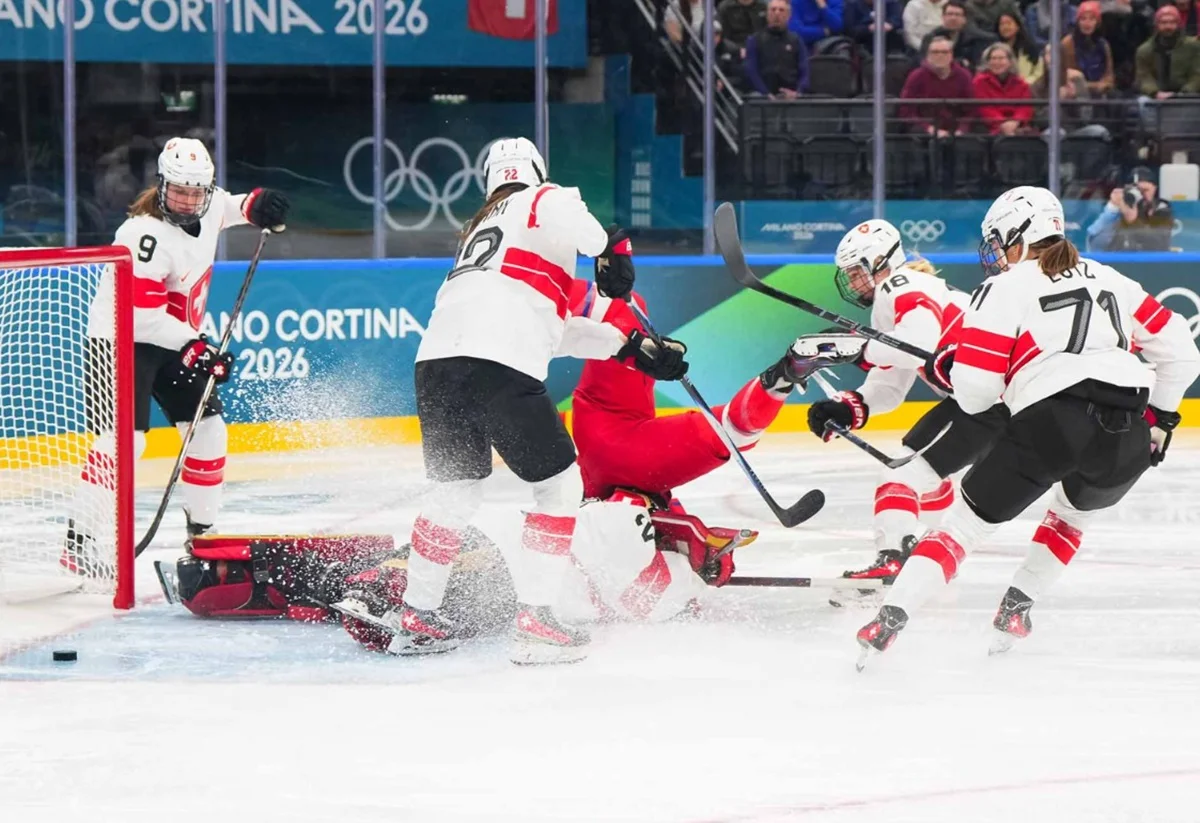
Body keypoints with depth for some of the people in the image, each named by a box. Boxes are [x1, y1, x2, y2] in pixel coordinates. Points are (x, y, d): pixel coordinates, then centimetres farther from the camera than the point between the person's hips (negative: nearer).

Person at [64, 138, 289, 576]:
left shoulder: (206, 207, -2)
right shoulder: (146, 235, -27)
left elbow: (223, 209, 25)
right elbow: (141, 314, -30)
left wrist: (255, 205, 4)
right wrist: (193, 347, -34)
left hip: (175, 339, 9)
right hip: (120, 339, -9)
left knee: (208, 427, 8)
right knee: (124, 437, -20)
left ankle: (202, 527, 22)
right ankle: (77, 541, -22)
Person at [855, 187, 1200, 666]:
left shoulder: (1005, 289, 10)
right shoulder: (1110, 281, 25)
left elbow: (975, 390, 2)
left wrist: (955, 373, 24)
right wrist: (1159, 419, 32)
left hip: (1052, 421, -4)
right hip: (1127, 436, 4)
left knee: (970, 519, 7)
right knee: (1073, 511, 34)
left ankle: (889, 620, -4)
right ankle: (1015, 610, 23)